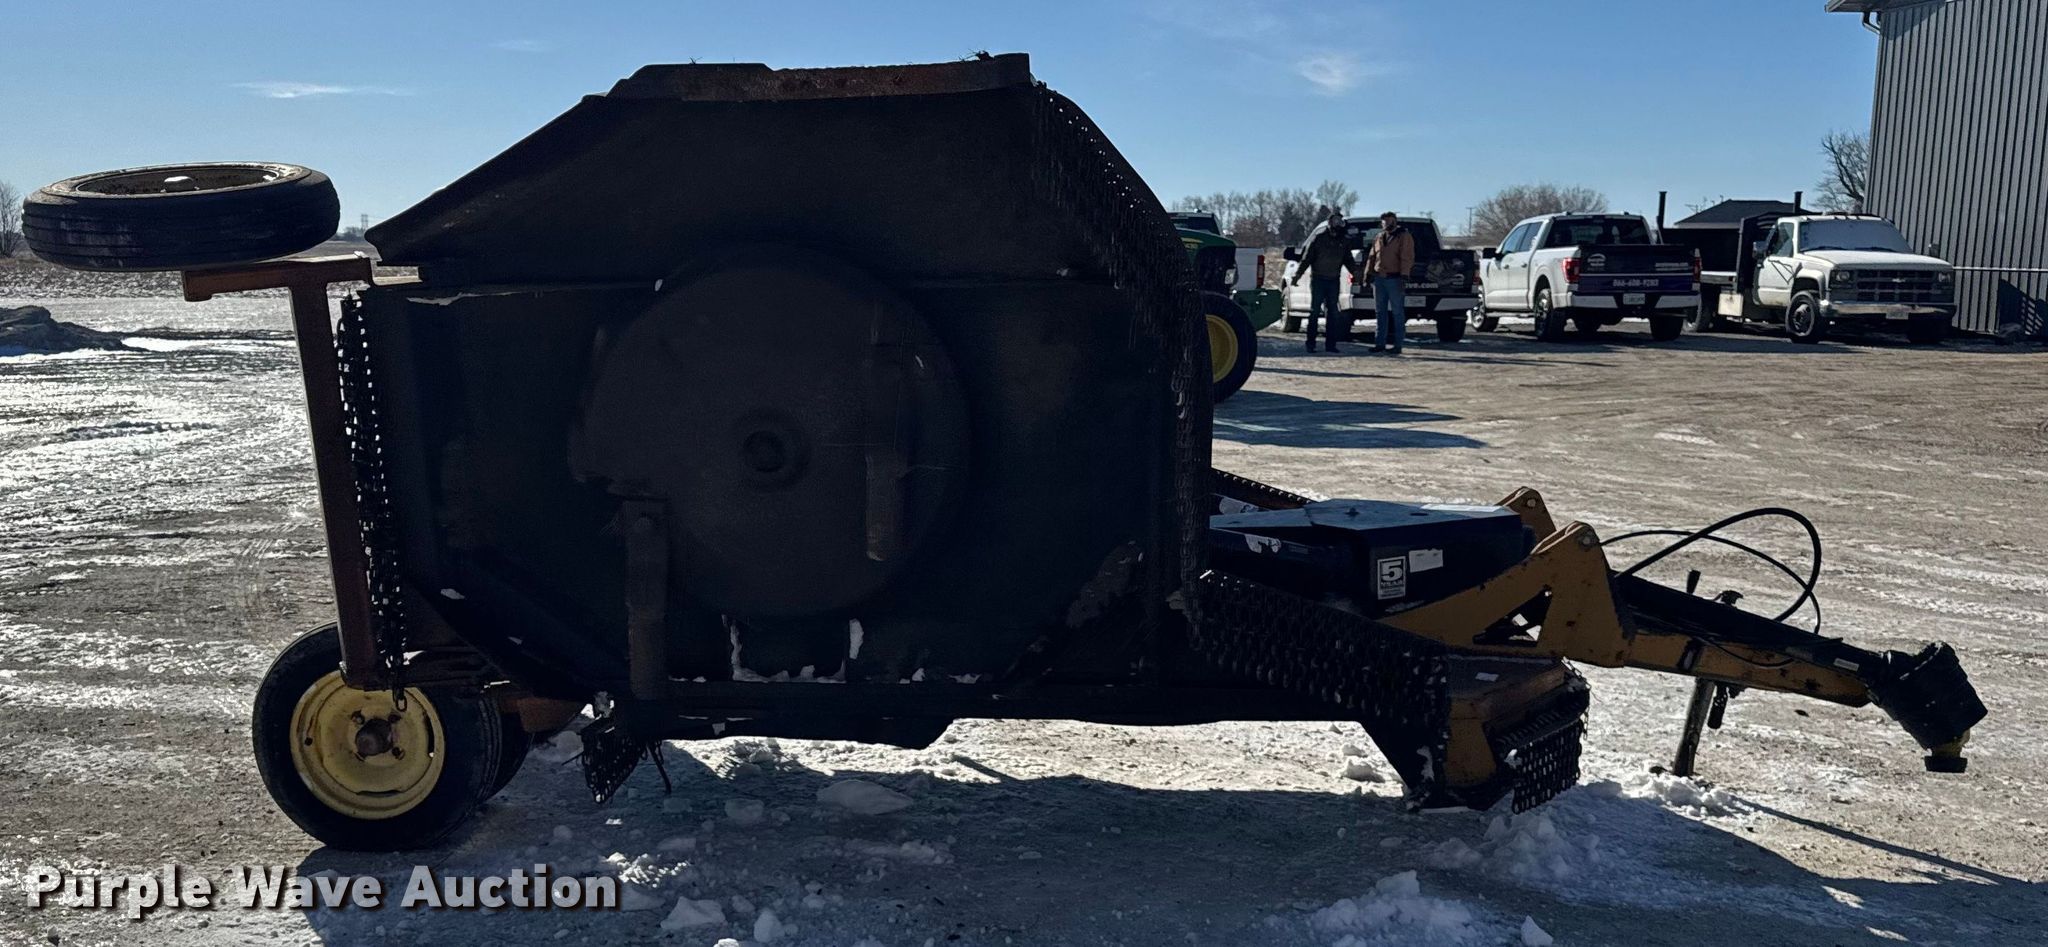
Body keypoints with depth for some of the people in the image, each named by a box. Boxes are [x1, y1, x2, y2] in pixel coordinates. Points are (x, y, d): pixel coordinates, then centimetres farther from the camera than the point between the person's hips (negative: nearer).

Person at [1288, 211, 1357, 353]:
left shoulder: (1342, 240, 9)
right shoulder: (1318, 237, -5)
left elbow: (1348, 260, 19)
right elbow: (1306, 258, -7)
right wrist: (1297, 275, -13)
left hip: (1334, 281, 5)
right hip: (1318, 279, -5)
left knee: (1332, 312, 4)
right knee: (1314, 311, -4)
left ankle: (1330, 344, 8)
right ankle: (1311, 343, -1)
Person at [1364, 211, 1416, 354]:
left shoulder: (1404, 236, -2)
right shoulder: (1378, 238, 17)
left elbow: (1407, 258, -11)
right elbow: (1371, 257, 20)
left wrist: (1404, 276, -20)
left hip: (1395, 279, -7)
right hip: (1379, 278, 7)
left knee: (1397, 313, -2)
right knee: (1380, 312, 8)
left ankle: (1397, 344, 1)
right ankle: (1380, 343, 14)